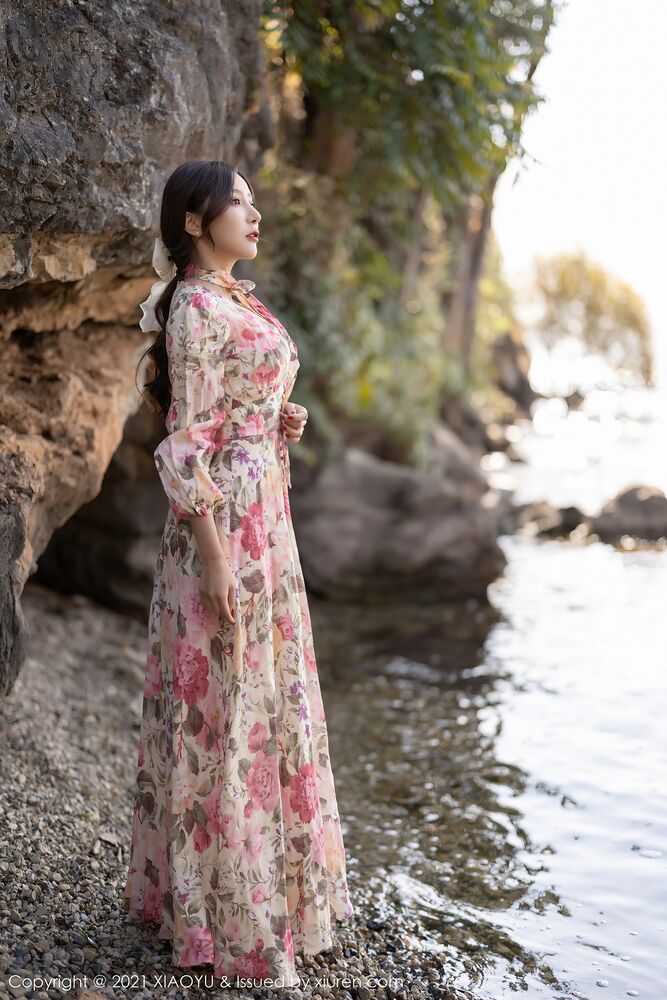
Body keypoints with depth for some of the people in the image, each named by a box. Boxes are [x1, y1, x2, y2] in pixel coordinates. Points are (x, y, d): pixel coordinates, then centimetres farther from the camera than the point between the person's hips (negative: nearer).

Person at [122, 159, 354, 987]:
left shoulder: (236, 298, 15)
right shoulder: (195, 308, -13)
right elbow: (186, 441, -17)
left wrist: (281, 421, 3)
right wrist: (214, 555, -20)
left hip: (265, 510, 10)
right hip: (223, 516, -10)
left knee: (265, 689, 16)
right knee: (226, 700, -2)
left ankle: (269, 872, 31)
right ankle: (226, 914, 11)